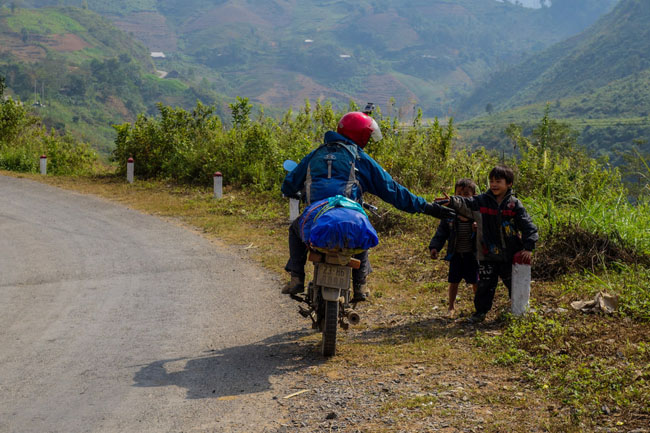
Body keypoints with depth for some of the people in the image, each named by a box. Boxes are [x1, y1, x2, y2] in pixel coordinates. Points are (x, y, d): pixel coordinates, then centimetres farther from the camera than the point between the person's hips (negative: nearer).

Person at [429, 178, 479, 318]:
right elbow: (441, 233, -2)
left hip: (472, 254, -1)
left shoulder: (478, 214, -9)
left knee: (475, 282, 8)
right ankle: (451, 306, 30)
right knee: (454, 282, 10)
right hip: (455, 254, 1)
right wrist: (434, 247, -14)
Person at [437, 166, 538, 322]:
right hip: (488, 255, 0)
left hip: (510, 255, 0)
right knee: (485, 285, 4)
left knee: (515, 284, 14)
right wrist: (452, 201, -38)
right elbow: (466, 204, -16)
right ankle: (480, 311, 18)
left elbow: (528, 226, -5)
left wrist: (528, 247, -12)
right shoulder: (482, 201, -2)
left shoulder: (514, 204, -4)